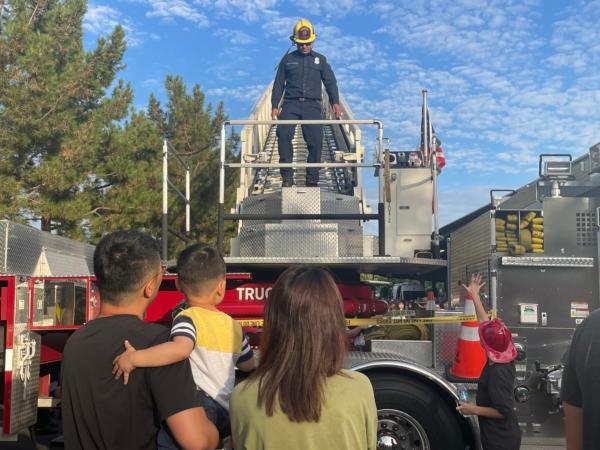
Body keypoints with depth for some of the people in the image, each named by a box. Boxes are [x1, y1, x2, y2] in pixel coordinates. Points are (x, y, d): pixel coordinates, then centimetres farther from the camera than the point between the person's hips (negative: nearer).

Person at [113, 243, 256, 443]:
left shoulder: (187, 318, -8)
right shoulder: (233, 325, 14)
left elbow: (181, 348, -32)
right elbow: (249, 365, 29)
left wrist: (135, 357, -29)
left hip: (202, 408, -8)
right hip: (228, 414, 8)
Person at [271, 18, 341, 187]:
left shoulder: (320, 60, 16)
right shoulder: (288, 59, 15)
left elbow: (330, 82, 10)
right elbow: (279, 84, 14)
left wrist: (335, 102, -4)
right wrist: (275, 106, 4)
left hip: (312, 105, 1)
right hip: (291, 104, 0)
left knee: (315, 141, -9)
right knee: (283, 134, -22)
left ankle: (312, 180, -2)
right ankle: (287, 176, -20)